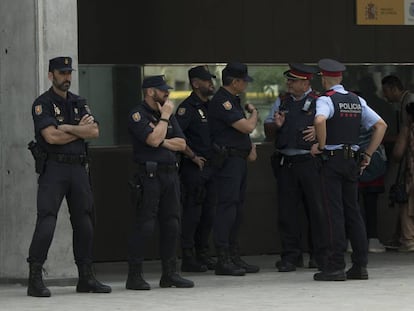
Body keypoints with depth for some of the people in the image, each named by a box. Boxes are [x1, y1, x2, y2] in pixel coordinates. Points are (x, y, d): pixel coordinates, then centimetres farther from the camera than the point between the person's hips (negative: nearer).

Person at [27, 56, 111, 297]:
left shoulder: (79, 103, 15)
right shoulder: (43, 104, -3)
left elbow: (95, 131, 2)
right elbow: (51, 136, -16)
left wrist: (68, 128, -11)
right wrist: (81, 129, -3)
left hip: (78, 168, 6)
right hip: (53, 168, -6)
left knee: (84, 221, 8)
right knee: (46, 221, -13)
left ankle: (86, 277, 15)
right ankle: (35, 279, -13)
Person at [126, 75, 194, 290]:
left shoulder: (168, 114, 18)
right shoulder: (138, 115, -5)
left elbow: (181, 144, 11)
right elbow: (154, 139, -19)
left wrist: (163, 142, -6)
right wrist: (164, 117, -8)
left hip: (171, 173, 7)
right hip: (150, 174, -7)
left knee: (171, 224, 7)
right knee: (145, 224, -9)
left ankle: (169, 274, 13)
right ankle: (134, 276, -6)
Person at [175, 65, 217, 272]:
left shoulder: (209, 106, 16)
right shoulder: (188, 107, -10)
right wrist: (193, 156, -17)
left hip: (209, 166, 8)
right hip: (193, 168, -8)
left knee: (208, 213, 11)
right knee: (192, 213, -6)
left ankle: (203, 255, 18)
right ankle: (188, 258, -3)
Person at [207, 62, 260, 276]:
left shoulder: (233, 100, 18)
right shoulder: (221, 102, -15)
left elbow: (243, 130, 27)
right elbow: (247, 127, -19)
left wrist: (251, 147, 9)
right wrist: (254, 114, 2)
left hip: (240, 160, 10)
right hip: (228, 160, -10)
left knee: (237, 209, 11)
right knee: (227, 208, -11)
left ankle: (234, 257, 16)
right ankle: (223, 260, -12)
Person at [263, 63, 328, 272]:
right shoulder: (281, 102, 16)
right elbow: (267, 128, 21)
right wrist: (276, 125, -1)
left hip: (309, 162, -4)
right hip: (285, 163, 4)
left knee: (316, 208, -1)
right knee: (287, 210, 3)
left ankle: (320, 255, 9)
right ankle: (291, 256, 9)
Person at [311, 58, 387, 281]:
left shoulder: (326, 100, -8)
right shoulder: (357, 101, 12)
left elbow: (320, 120, -30)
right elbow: (381, 125, 13)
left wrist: (321, 145, -15)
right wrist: (368, 155, 14)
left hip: (333, 161, -6)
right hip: (353, 160, 6)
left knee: (335, 213, -6)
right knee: (353, 211, 9)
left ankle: (336, 266, -8)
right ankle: (360, 265, 7)